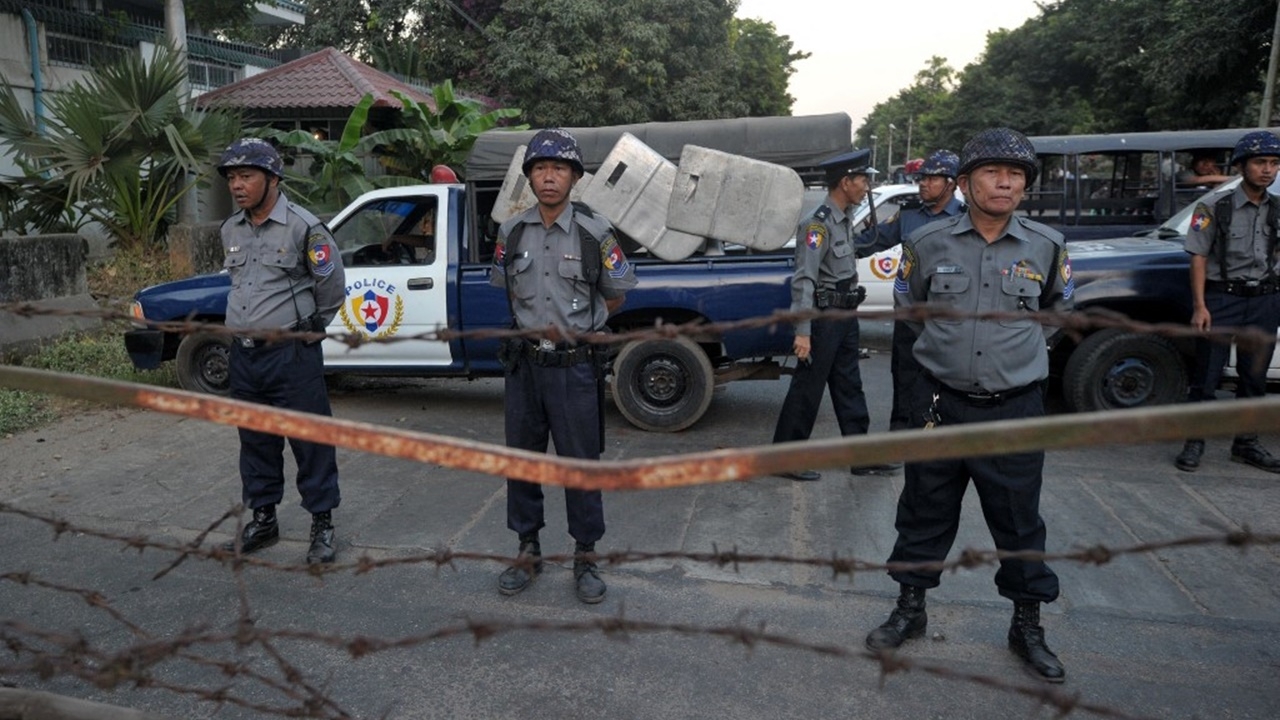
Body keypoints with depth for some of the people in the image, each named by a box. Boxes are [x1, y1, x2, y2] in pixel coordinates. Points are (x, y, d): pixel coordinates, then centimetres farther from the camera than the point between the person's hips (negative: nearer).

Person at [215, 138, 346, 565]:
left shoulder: (303, 227, -10)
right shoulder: (231, 231, 10)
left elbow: (331, 283, -3)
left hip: (292, 354, -7)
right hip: (244, 354, 7)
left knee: (310, 441, -1)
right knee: (256, 442, 15)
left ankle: (322, 524, 11)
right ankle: (263, 519, 30)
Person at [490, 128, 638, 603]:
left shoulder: (594, 233, -6)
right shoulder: (512, 232, 3)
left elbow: (616, 295, 4)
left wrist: (572, 327, 6)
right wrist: (534, 326, 8)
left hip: (574, 366, -3)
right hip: (525, 363, 4)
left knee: (580, 462, 4)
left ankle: (586, 557, 21)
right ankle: (528, 552, 28)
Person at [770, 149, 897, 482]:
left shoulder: (844, 218, 11)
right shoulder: (818, 223, -18)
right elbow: (804, 280, -24)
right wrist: (803, 331, -27)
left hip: (845, 317, 9)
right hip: (824, 318, -9)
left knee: (849, 389, 15)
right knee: (807, 391, -1)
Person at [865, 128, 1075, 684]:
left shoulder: (1046, 247, -1)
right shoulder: (928, 244, -3)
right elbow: (909, 306, 14)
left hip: (1015, 410, 0)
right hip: (941, 404, 0)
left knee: (1019, 523, 11)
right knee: (925, 514, 12)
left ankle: (1027, 626, 31)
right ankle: (910, 610, 31)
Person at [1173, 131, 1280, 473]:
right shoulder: (1216, 208, -6)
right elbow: (1199, 257, -7)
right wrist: (1199, 306, -13)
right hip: (1221, 299, -4)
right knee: (1207, 377, -2)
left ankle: (1247, 444, 23)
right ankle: (1194, 444, 7)